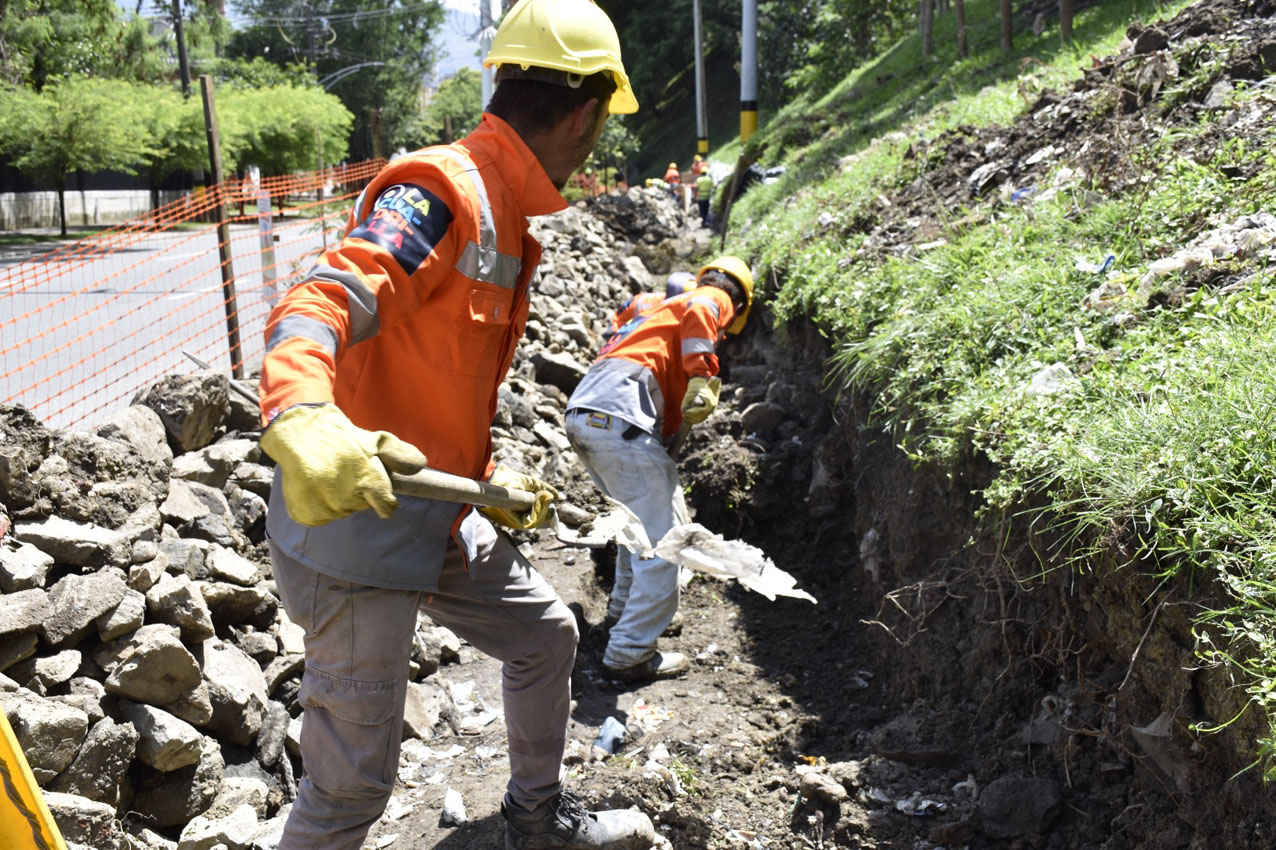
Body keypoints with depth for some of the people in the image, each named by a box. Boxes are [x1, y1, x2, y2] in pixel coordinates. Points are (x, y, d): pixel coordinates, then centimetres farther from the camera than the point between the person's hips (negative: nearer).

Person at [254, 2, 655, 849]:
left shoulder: (502, 213, 13)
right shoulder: (443, 191, -18)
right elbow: (317, 306, -34)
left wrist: (491, 481, 19)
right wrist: (300, 419, -52)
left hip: (439, 520, 10)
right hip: (354, 523, -10)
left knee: (546, 634, 23)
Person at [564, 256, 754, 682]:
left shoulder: (664, 307, 37)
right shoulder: (714, 299, 13)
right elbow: (698, 312, -13)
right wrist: (702, 378, -21)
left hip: (582, 410, 9)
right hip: (618, 416, -9)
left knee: (645, 517, 27)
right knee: (662, 540, -5)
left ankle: (625, 606, 38)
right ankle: (630, 654, -2)